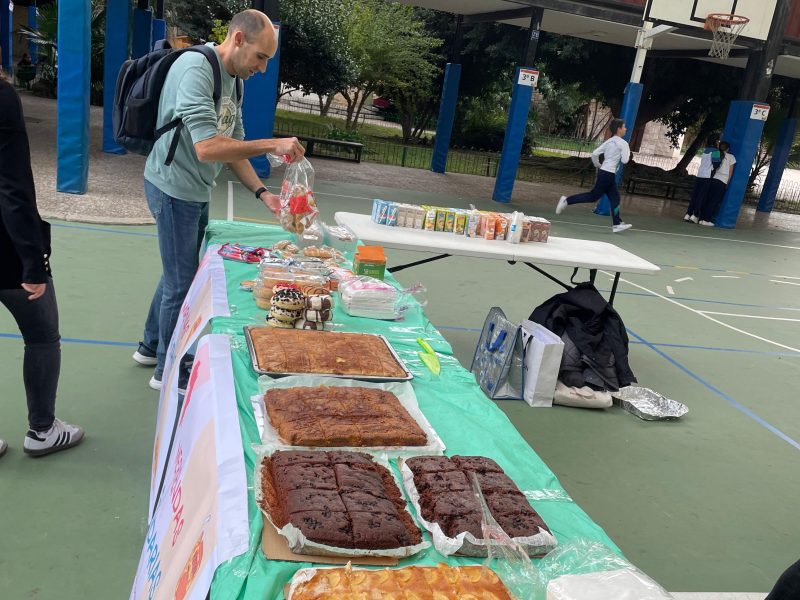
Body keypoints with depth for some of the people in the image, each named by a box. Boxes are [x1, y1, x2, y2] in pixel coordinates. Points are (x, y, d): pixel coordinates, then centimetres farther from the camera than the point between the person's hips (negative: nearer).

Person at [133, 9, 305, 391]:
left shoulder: (232, 81, 7)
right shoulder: (196, 67, -22)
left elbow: (232, 147, 10)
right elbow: (207, 148, -31)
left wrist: (262, 194, -1)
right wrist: (272, 145, -26)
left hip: (196, 193, 9)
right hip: (173, 190, -9)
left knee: (178, 275, 21)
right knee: (182, 283, 2)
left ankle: (151, 346, 41)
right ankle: (168, 371, 20)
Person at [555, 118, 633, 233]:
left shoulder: (608, 141, 12)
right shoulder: (623, 143, -8)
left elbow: (594, 153, 7)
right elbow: (624, 161, -12)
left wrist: (597, 165, 21)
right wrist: (628, 152, 7)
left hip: (603, 172, 9)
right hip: (608, 174, -9)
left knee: (615, 198, 11)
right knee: (593, 196, -3)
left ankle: (617, 224, 12)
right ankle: (567, 200, -3)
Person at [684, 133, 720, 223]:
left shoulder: (705, 150, 14)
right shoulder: (715, 151, -7)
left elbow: (704, 162, 14)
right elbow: (716, 164, -12)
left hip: (699, 175, 6)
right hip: (707, 176, -6)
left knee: (694, 195, 7)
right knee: (701, 197, -4)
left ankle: (688, 214, 5)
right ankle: (695, 216, -7)